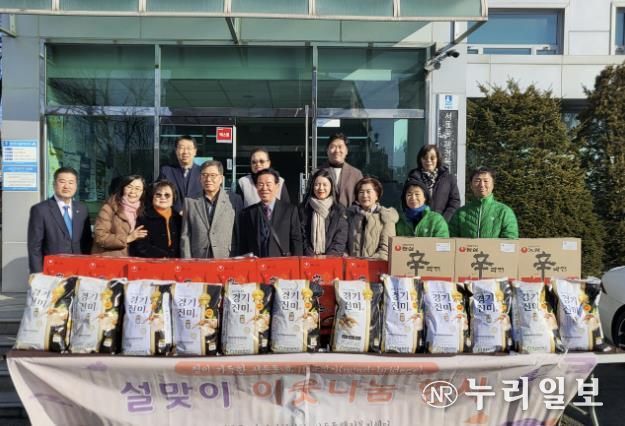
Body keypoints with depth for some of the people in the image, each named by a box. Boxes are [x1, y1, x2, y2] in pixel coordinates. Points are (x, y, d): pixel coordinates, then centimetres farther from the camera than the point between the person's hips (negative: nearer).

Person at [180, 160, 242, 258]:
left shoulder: (235, 200, 5)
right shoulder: (190, 202, 9)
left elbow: (240, 234, 6)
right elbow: (185, 236, 7)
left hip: (227, 261, -1)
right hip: (198, 262, 1)